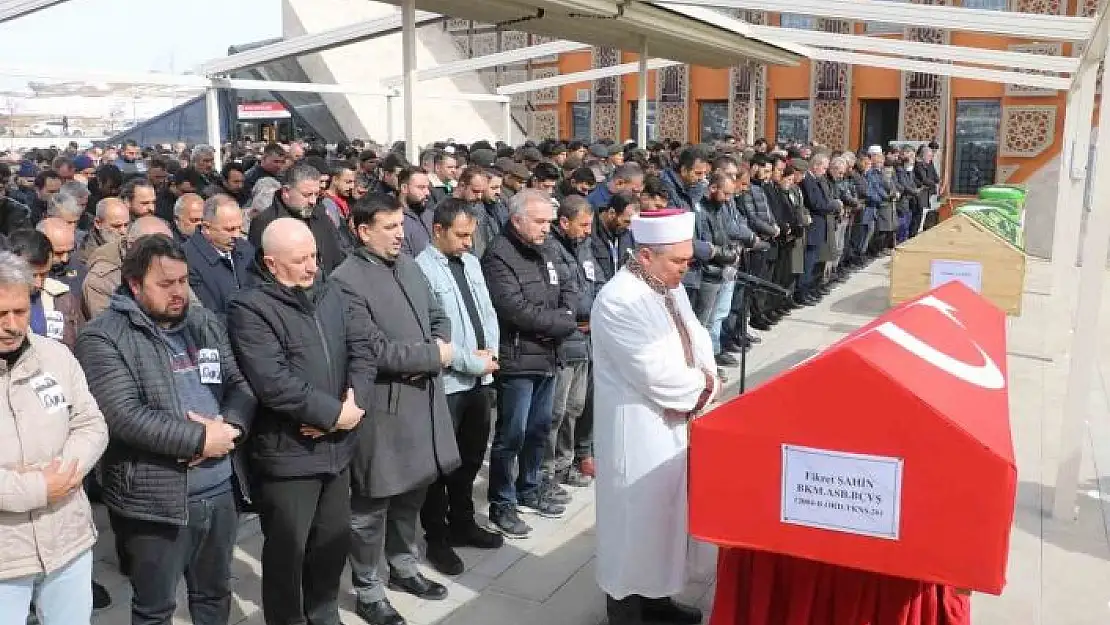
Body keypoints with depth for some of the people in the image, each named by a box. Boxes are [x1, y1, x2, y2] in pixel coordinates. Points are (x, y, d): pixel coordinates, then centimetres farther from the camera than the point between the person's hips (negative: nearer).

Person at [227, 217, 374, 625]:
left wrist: (355, 404, -15)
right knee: (287, 551, 10)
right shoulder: (250, 309, -15)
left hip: (336, 447, 6)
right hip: (287, 454, -6)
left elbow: (363, 349, 1)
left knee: (334, 541, 20)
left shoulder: (331, 293, 7)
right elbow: (274, 383, -24)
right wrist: (335, 413, -19)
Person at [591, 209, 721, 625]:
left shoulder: (670, 288, 5)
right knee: (636, 517, 5)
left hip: (673, 421, 9)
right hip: (636, 429, -9)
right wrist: (700, 385, -11)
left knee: (665, 511, 19)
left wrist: (700, 387, -11)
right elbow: (656, 372, -26)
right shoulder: (620, 301, -24)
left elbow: (697, 339, 7)